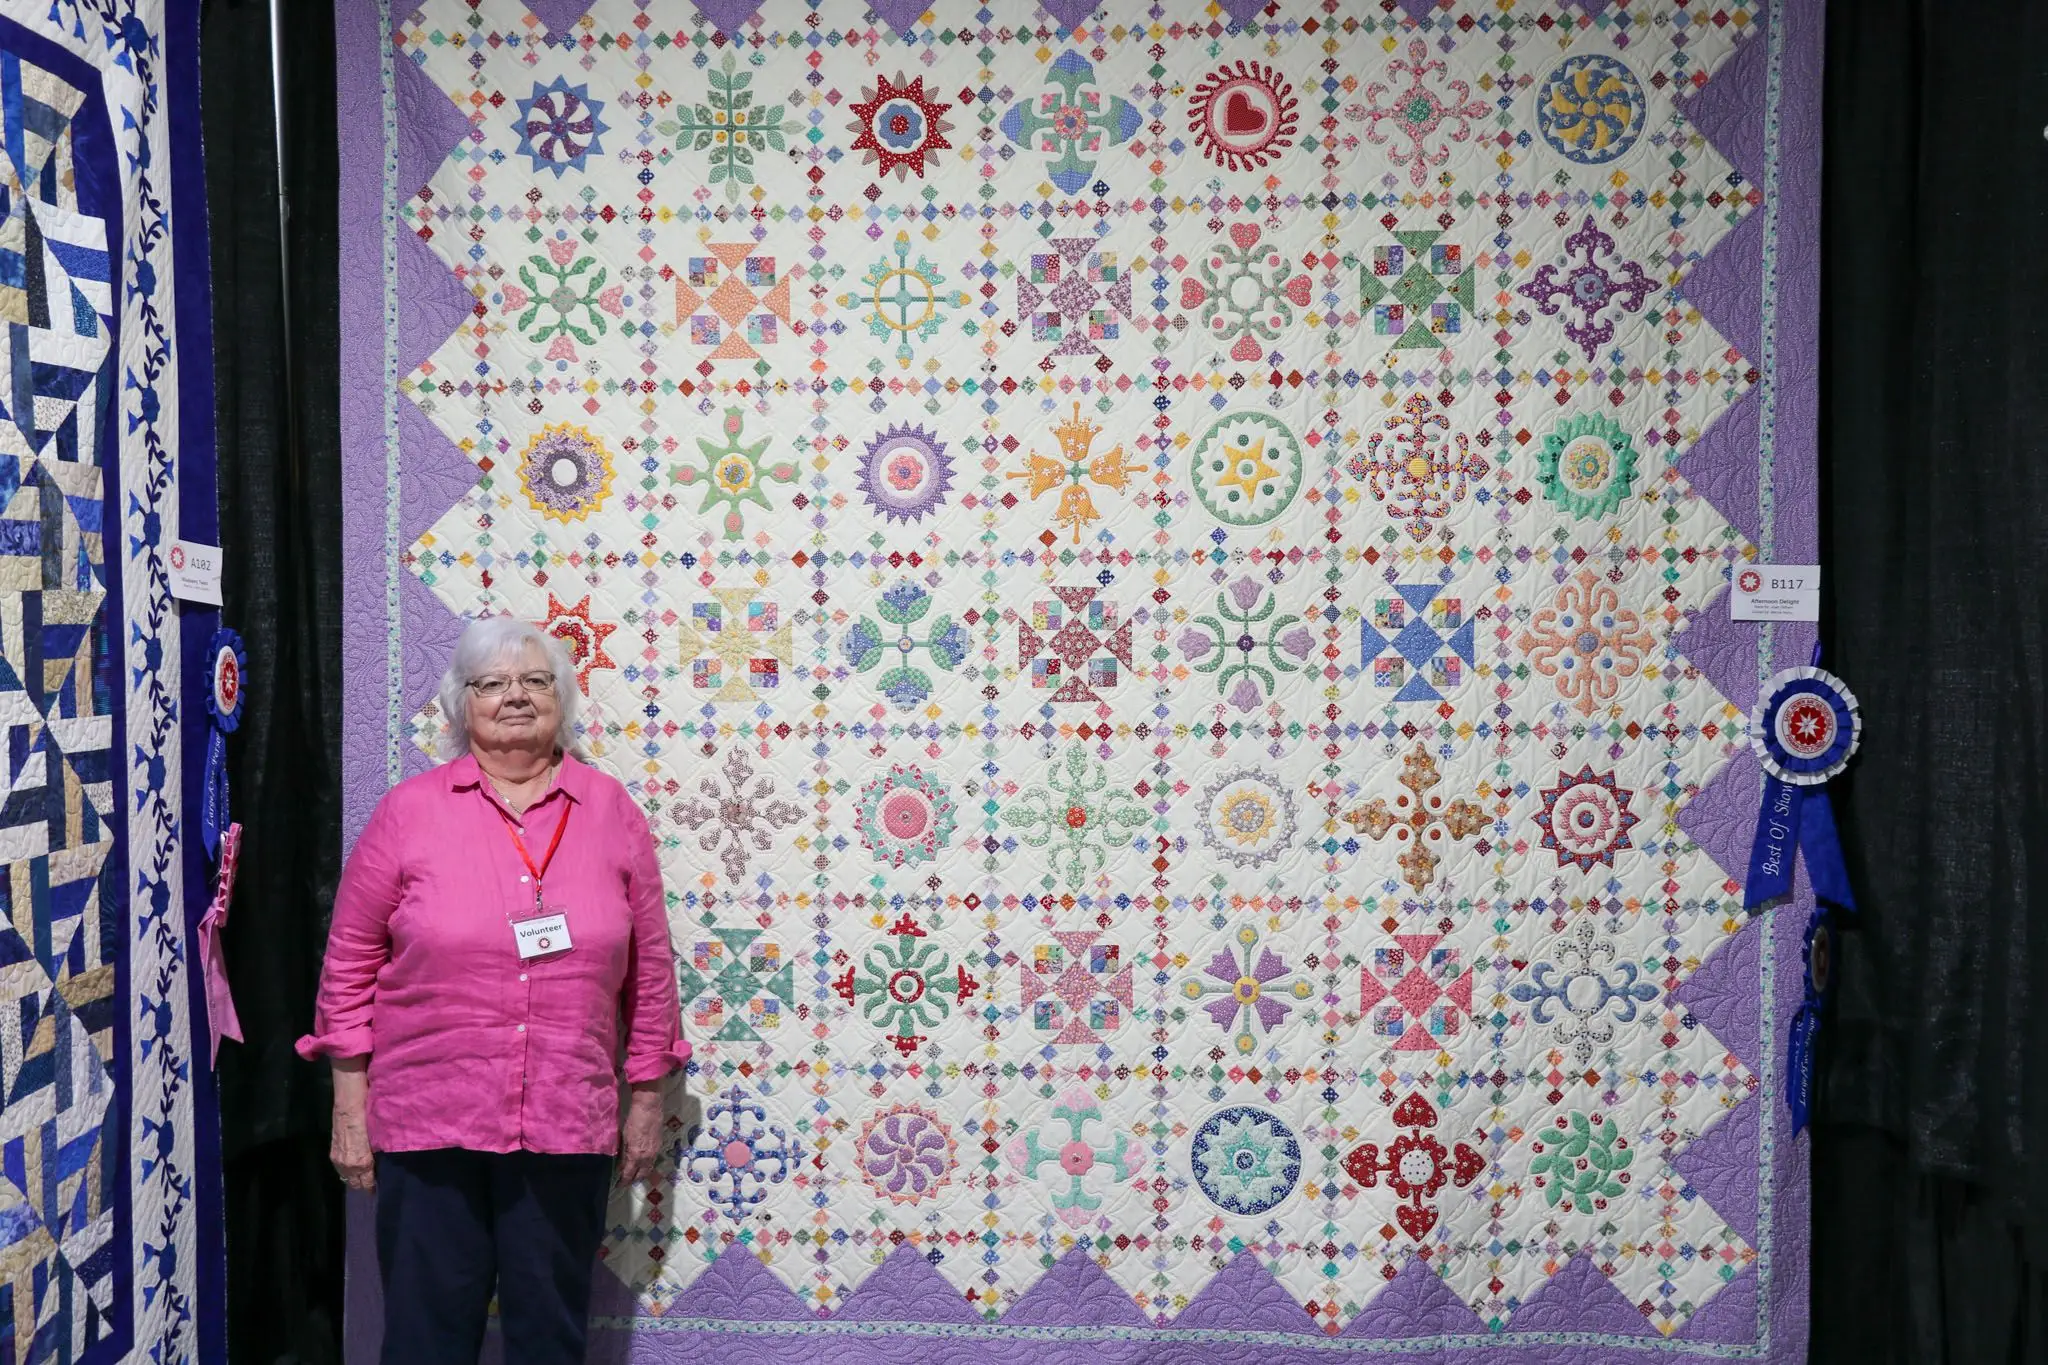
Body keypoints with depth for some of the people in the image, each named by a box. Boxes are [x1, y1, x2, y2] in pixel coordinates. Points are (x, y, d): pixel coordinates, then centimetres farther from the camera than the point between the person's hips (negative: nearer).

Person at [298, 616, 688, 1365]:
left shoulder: (611, 810, 2)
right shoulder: (409, 810, -1)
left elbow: (649, 967, 6)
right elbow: (350, 965, 2)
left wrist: (647, 1099, 7)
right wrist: (349, 1108, 0)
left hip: (567, 1127, 1)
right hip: (427, 1123, -1)